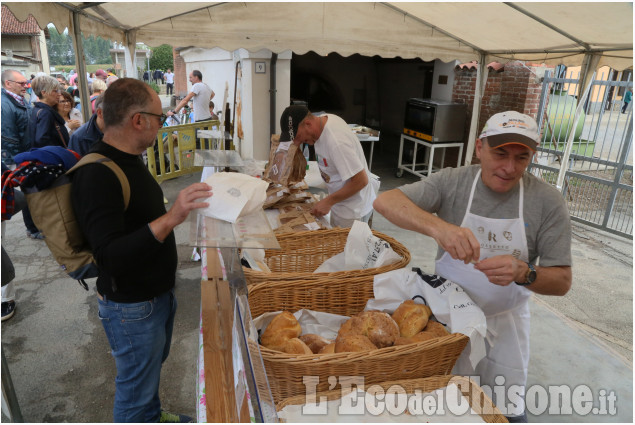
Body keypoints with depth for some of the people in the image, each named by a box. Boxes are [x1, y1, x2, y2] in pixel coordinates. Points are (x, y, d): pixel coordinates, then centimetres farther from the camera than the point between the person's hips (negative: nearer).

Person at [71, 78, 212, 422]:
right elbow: (109, 257, -34)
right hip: (132, 307, -10)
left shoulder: (128, 159, 4)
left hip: (158, 292, 10)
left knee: (153, 367, 30)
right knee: (135, 390, 13)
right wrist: (170, 219, -42)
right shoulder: (96, 175, -27)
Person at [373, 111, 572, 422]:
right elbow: (385, 201, -27)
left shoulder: (547, 201, -13)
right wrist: (437, 226, -44)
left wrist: (523, 273, -33)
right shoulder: (452, 182, -15)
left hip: (504, 322, 1)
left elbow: (562, 282, -10)